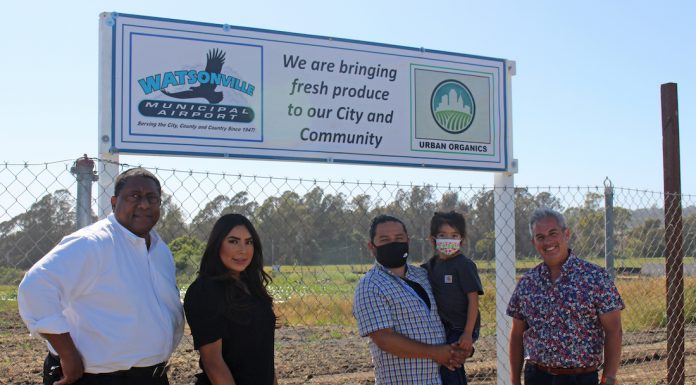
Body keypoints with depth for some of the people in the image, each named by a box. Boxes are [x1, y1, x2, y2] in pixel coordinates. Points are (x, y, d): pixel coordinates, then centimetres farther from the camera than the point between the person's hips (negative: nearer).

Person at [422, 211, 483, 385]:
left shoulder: (464, 265, -12)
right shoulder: (431, 265, 8)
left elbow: (473, 300, -14)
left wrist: (468, 333, -19)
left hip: (460, 329, -7)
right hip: (442, 328, 7)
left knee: (448, 367, -17)